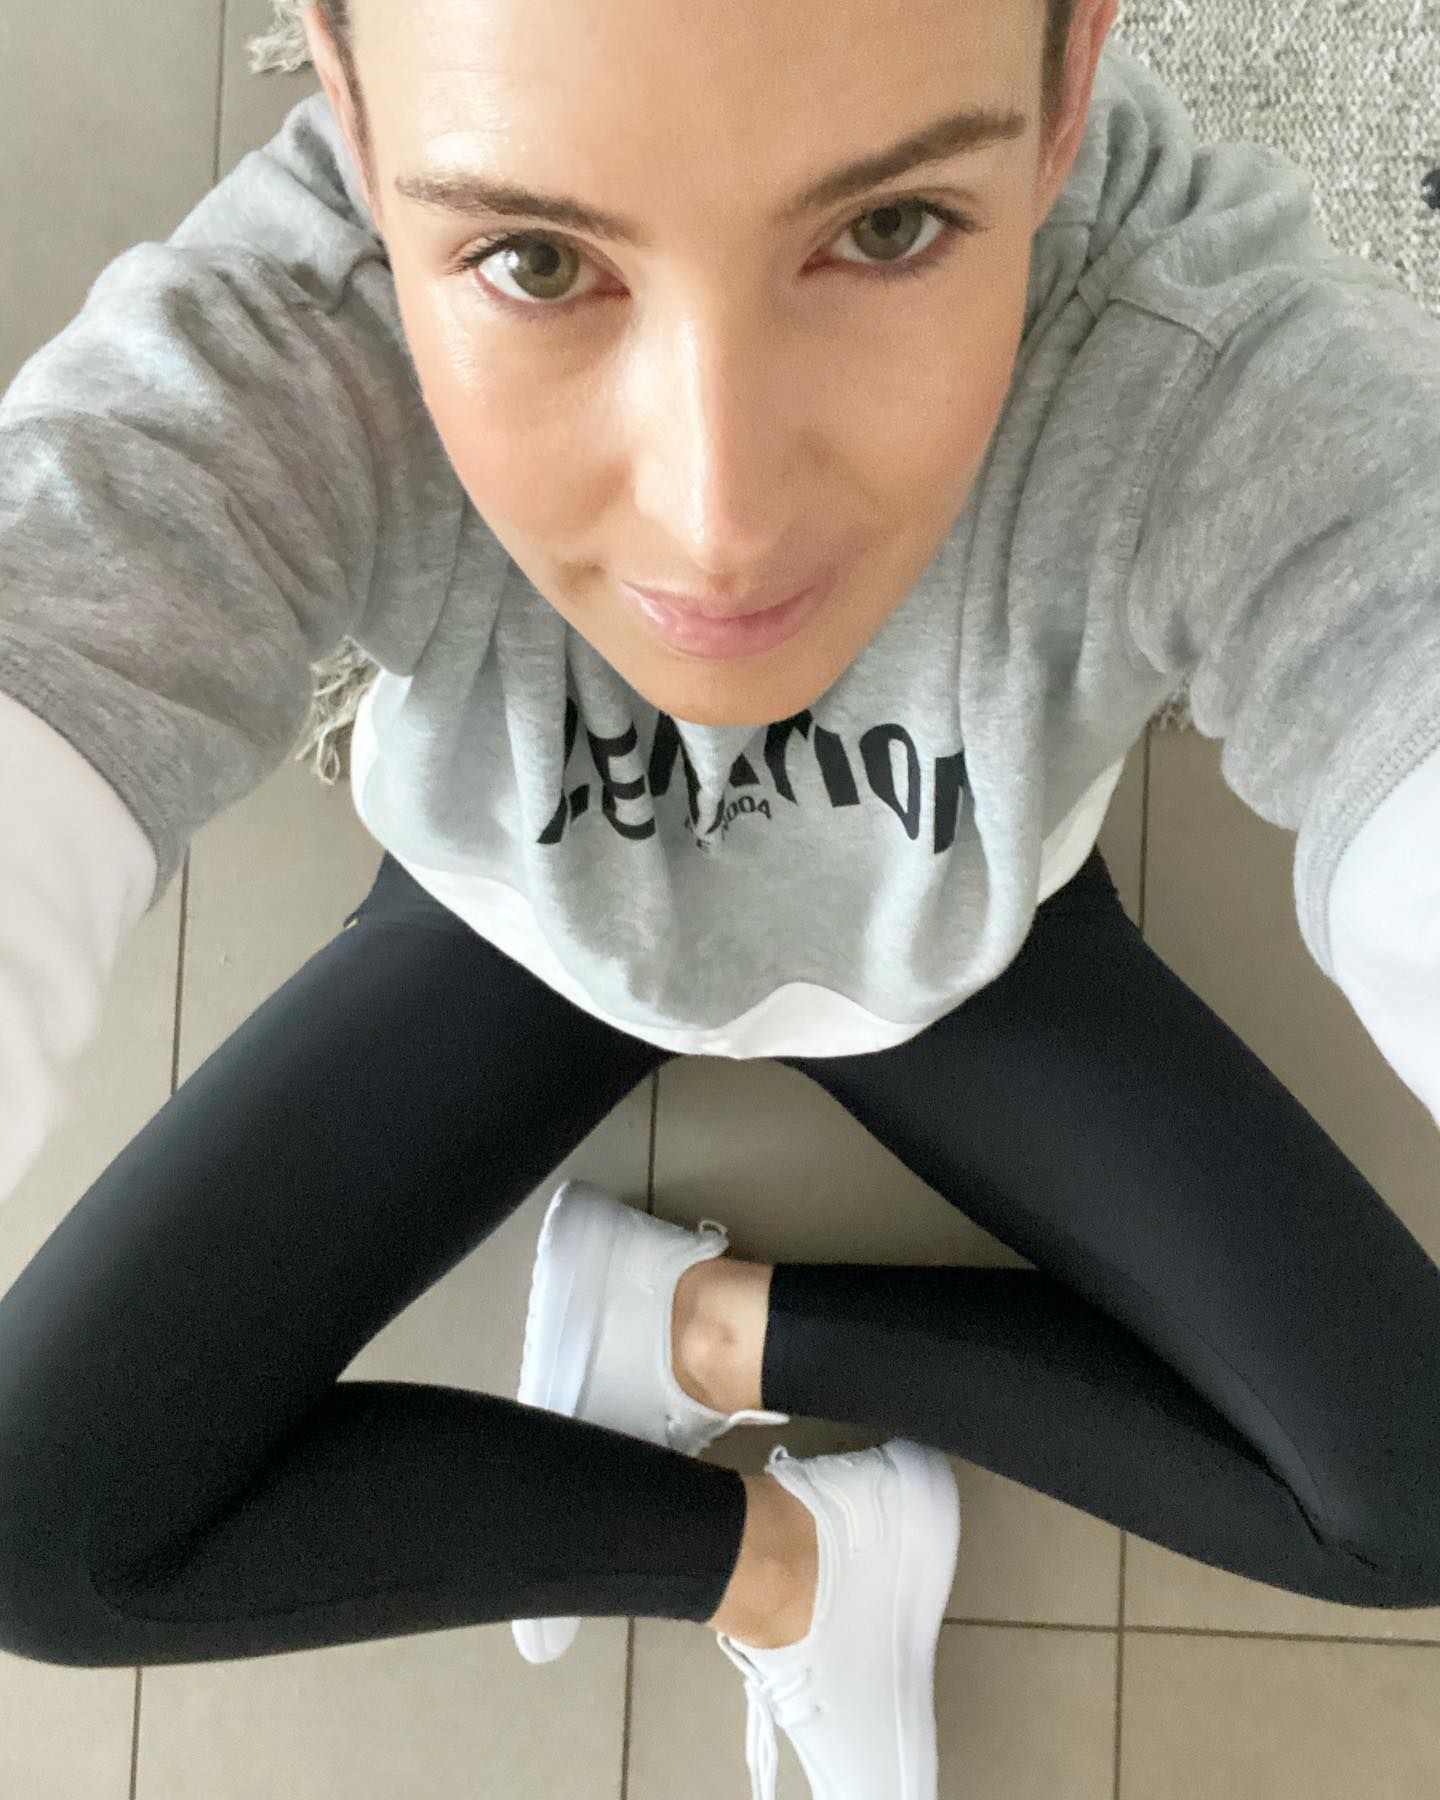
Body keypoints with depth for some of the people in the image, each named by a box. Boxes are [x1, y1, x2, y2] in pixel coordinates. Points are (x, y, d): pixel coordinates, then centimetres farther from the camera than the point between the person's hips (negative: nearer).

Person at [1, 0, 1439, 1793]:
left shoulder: (1237, 374, -36)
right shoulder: (262, 353, -35)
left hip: (957, 937, 1)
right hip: (523, 920, 0)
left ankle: (716, 1324, 3)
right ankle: (776, 1549, 6)